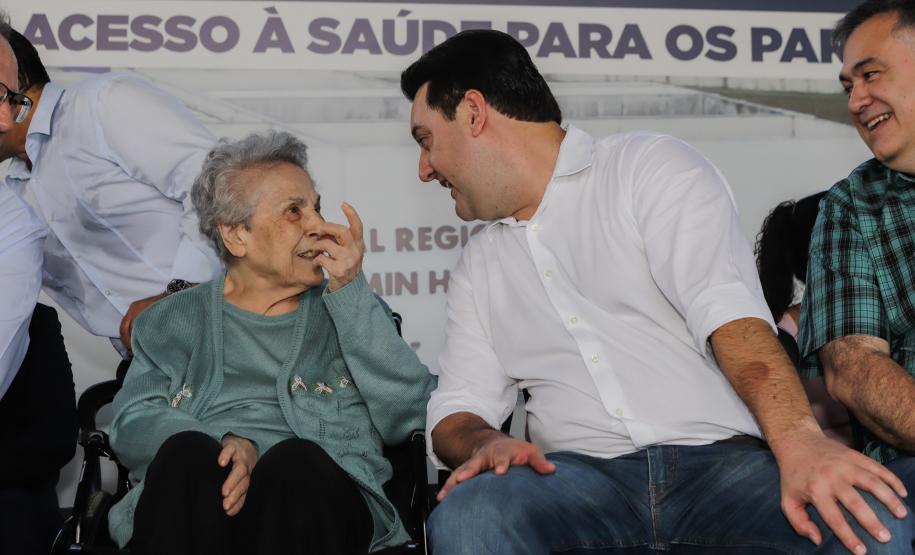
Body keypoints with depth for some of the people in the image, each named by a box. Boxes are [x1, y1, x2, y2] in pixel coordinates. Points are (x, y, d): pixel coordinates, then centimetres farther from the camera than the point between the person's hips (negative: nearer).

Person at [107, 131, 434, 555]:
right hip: (191, 504, 0)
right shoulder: (175, 321, 21)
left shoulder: (348, 311, 21)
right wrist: (229, 444, -15)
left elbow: (407, 416, 5)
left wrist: (349, 290, 1)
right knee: (187, 452, -33)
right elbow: (131, 423, 5)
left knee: (295, 460, -34)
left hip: (313, 497, 0)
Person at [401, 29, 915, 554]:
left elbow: (729, 310, -11)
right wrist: (486, 444, -11)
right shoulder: (479, 265, 21)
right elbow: (458, 411, 14)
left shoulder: (652, 166, 5)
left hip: (725, 459, -3)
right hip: (580, 477, 3)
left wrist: (798, 439, -26)